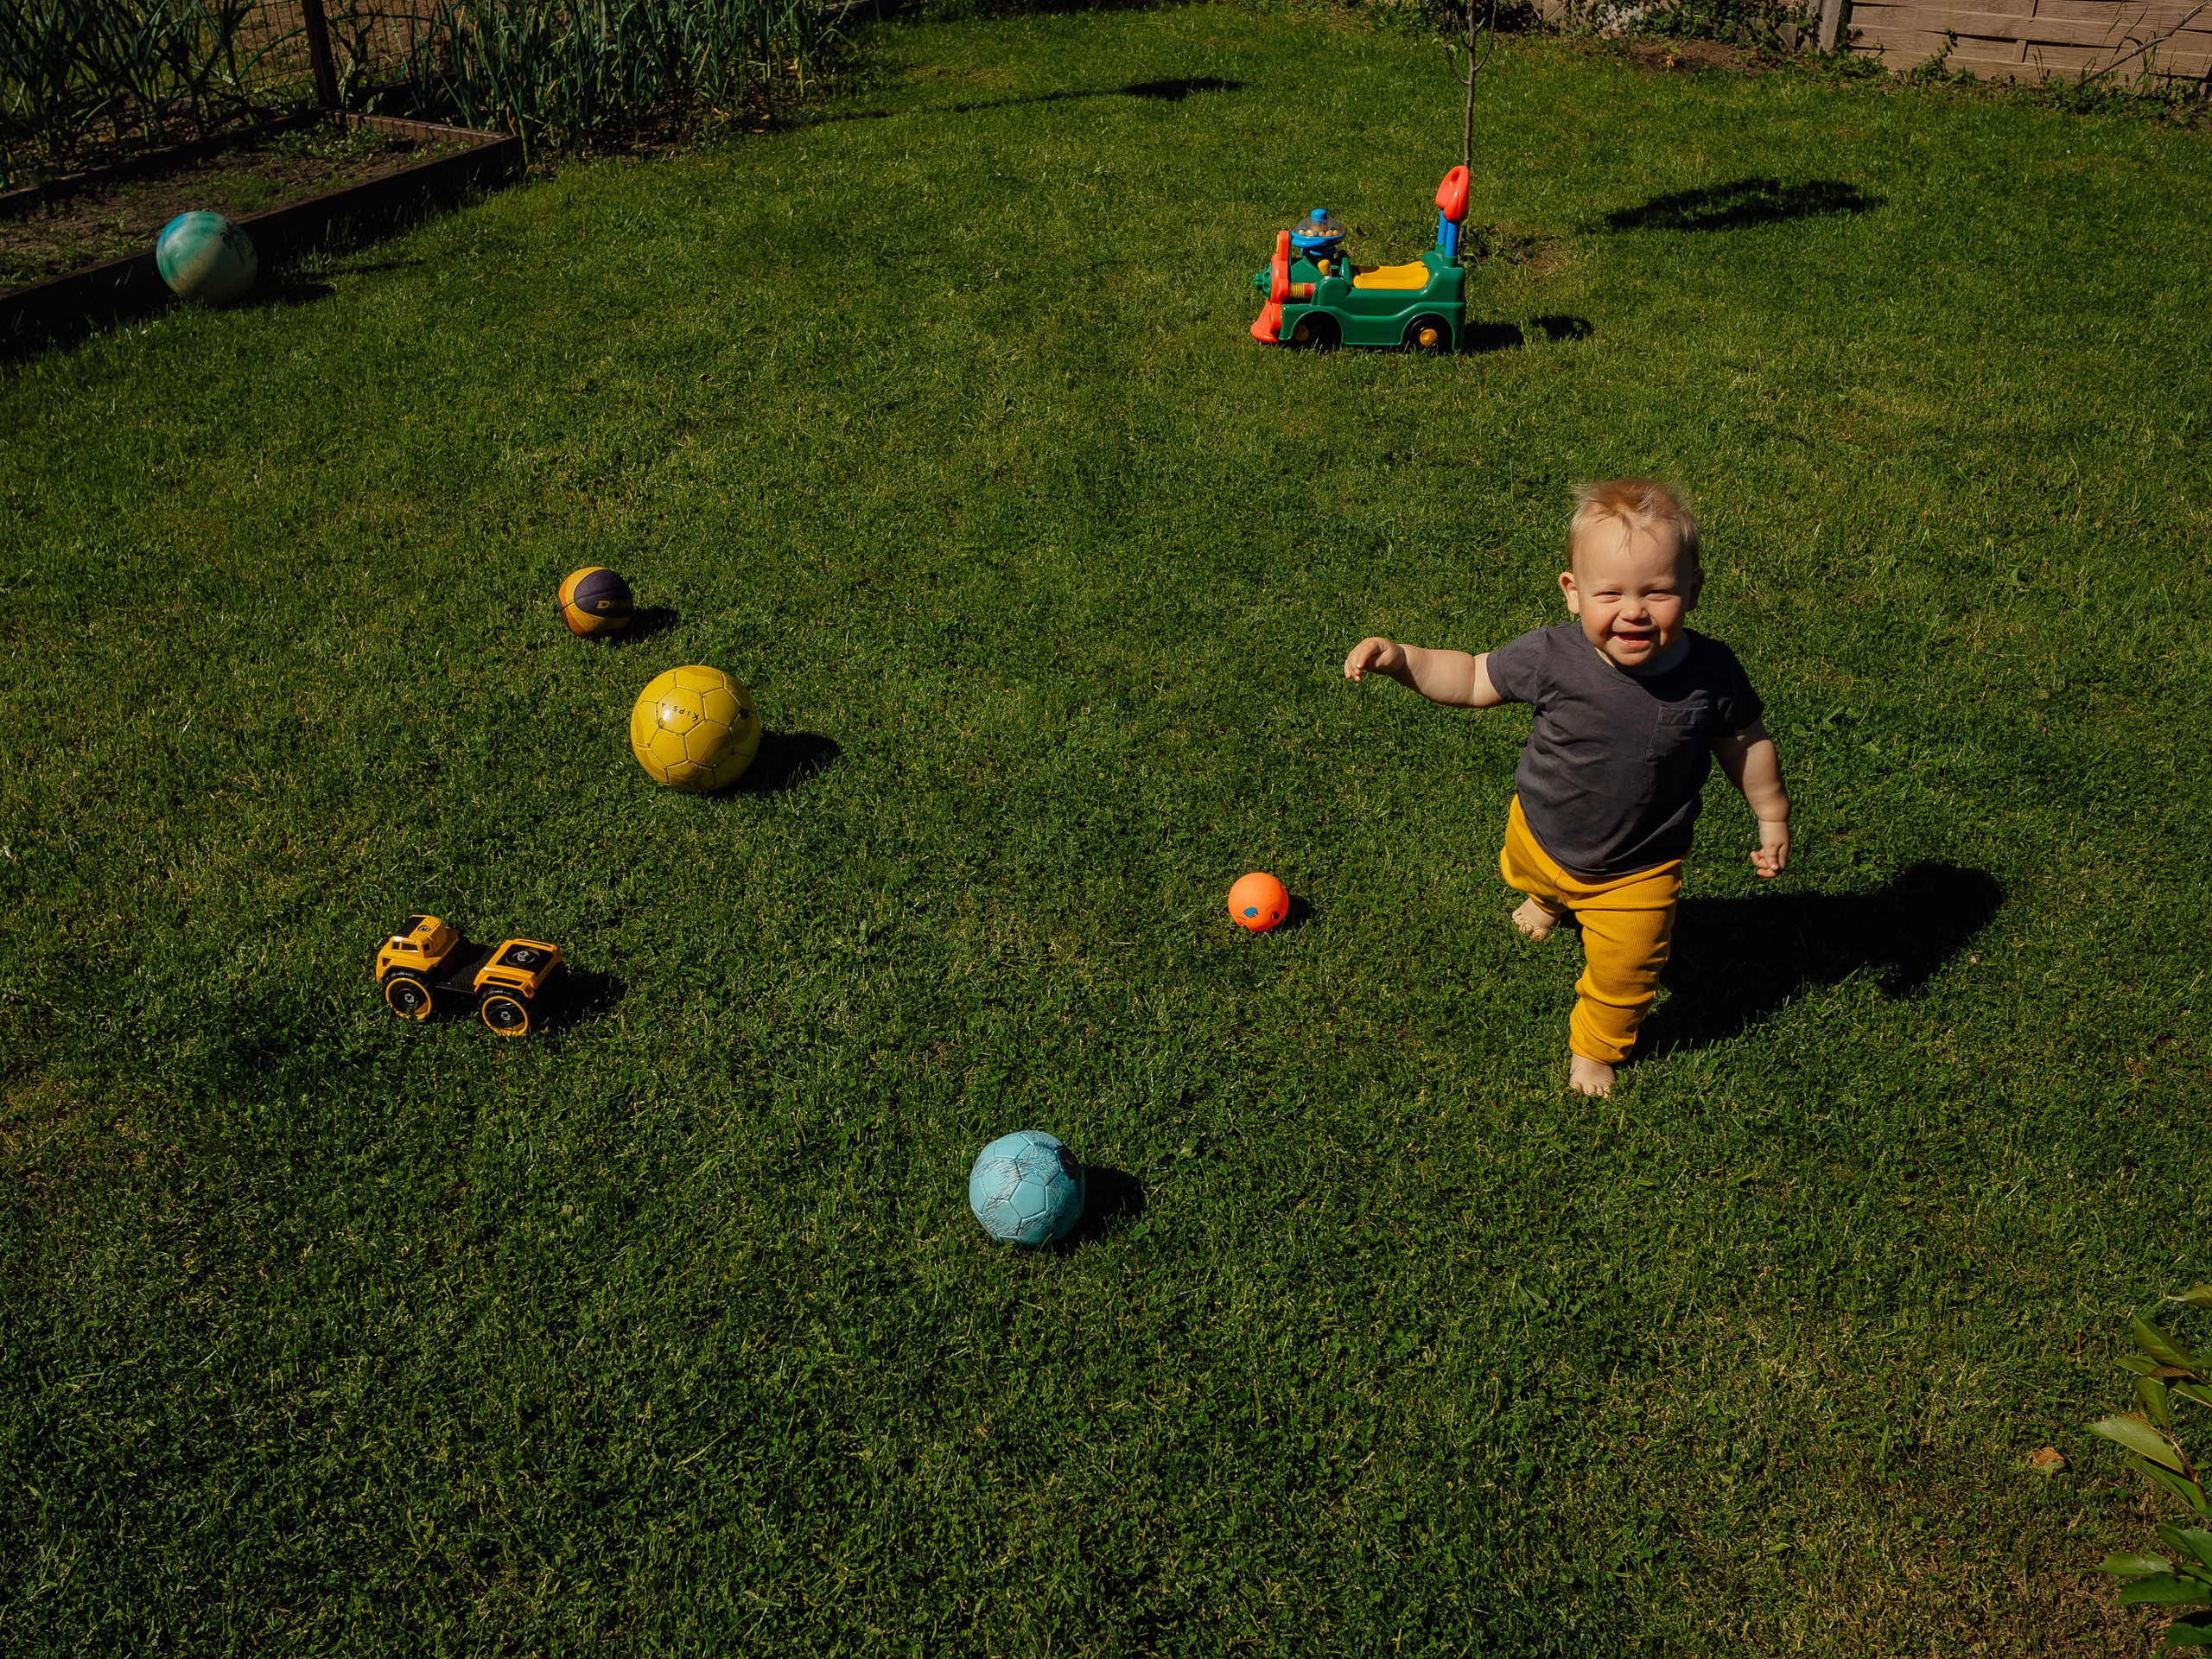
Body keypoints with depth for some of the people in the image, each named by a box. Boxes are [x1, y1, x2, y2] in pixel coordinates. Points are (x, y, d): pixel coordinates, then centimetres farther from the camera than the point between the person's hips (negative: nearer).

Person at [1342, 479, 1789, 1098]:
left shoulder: (1711, 673, -27)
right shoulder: (1550, 656, -29)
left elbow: (1745, 743, -8)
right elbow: (1472, 679, -14)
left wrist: (1772, 818, 5)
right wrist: (1400, 658, -28)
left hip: (1637, 871, -1)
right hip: (1542, 838, 1)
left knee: (1622, 975, 13)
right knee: (1532, 880, 34)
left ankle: (1595, 1046, 46)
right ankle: (1550, 899, 73)